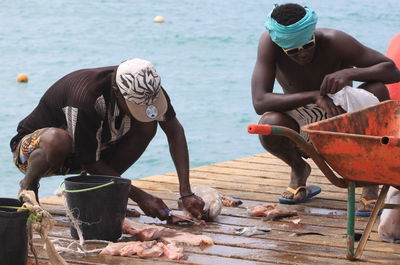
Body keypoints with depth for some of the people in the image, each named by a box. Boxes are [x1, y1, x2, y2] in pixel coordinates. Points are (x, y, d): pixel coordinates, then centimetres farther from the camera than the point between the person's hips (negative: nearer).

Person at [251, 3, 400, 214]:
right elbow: (259, 102, -30)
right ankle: (298, 169, 1)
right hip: (302, 129, 0)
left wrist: (350, 73, -40)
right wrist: (314, 96, -40)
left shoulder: (334, 42, -23)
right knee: (269, 124, -35)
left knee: (376, 90, -29)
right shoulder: (269, 42, -22)